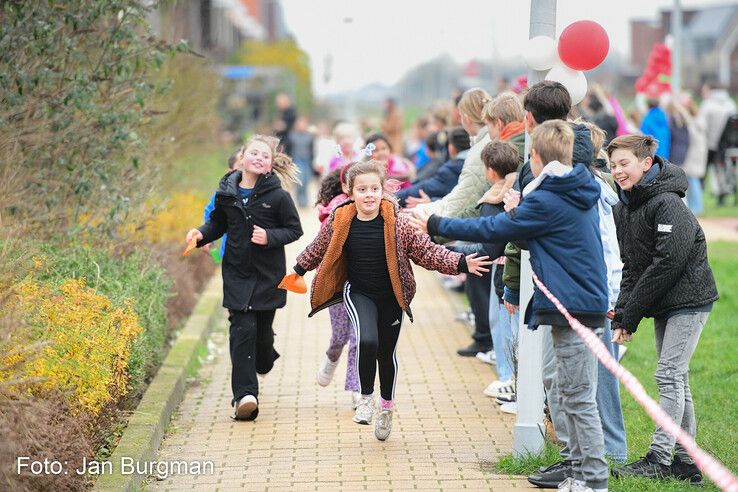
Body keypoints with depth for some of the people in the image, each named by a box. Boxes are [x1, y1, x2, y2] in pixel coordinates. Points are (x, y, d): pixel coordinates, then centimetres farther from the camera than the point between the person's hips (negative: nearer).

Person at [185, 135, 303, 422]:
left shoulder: (277, 196, -9)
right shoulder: (226, 192, 0)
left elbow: (295, 230, -3)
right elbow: (218, 223, 14)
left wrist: (270, 237, -19)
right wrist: (202, 234, -5)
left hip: (268, 274, -1)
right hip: (237, 272, 1)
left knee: (262, 328, 7)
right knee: (242, 328, -9)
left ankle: (264, 360, 45)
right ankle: (245, 395, -13)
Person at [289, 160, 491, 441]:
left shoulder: (396, 223, -12)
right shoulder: (340, 223, -8)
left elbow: (426, 251, -9)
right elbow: (319, 249, 11)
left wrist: (460, 264, -19)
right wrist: (298, 270, 23)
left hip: (391, 298, 1)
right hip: (358, 294, 0)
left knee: (387, 353, 12)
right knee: (367, 341, -26)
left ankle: (386, 407, 37)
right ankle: (366, 397, -2)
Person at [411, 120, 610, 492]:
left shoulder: (545, 202, -17)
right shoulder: (578, 193, 11)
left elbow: (492, 229, -11)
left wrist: (434, 225, -3)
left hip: (573, 308, -10)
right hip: (584, 303, 10)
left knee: (579, 399, -4)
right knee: (571, 396, 16)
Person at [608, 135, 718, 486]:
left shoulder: (668, 204, -20)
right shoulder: (623, 208, 7)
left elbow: (668, 262, -24)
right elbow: (630, 266, 9)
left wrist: (630, 315, -20)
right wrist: (622, 315, -4)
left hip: (688, 301, -9)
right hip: (663, 305, 9)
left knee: (669, 375, -12)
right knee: (676, 379, 11)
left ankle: (659, 458, -11)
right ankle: (685, 462, 16)